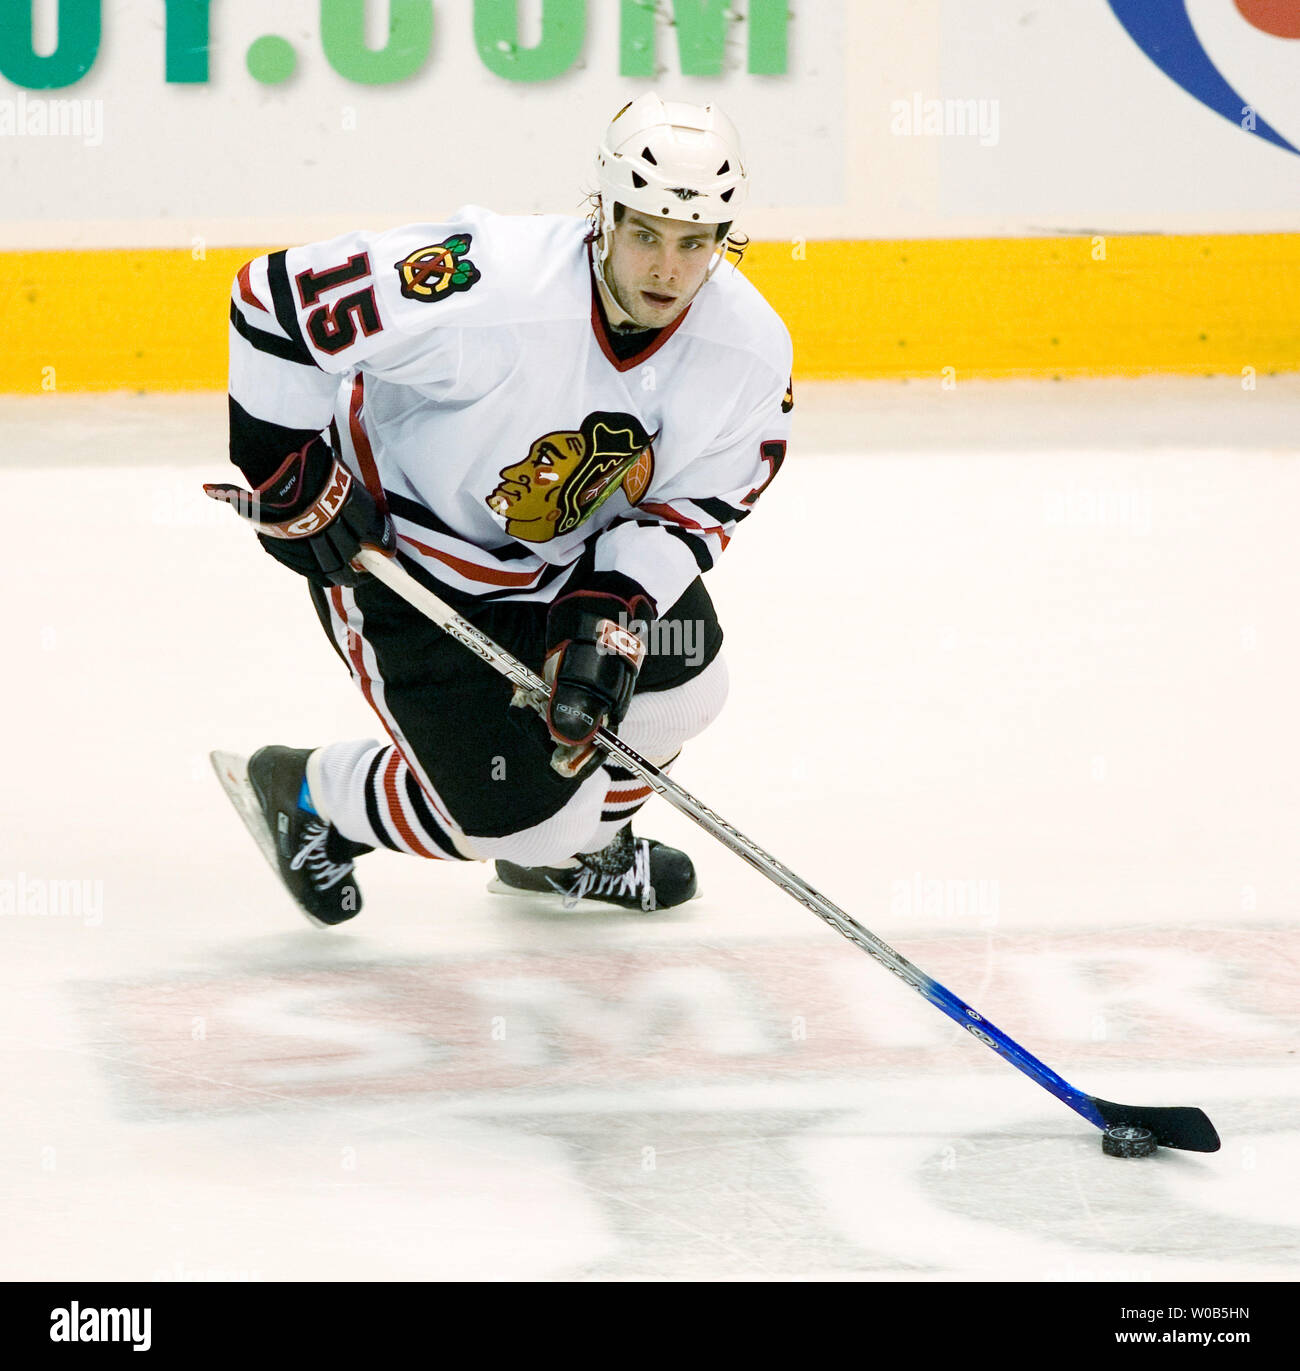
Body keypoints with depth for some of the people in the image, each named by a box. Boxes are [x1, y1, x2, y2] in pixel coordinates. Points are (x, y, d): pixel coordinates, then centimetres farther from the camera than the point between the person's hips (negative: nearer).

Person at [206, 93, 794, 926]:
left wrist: (612, 607, -23)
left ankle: (571, 847, 29)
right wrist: (293, 480, -22)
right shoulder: (486, 291, -37)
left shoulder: (750, 350, -19)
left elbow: (694, 505, -6)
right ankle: (301, 794, 21)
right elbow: (273, 299, -32)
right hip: (396, 552, -6)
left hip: (567, 549, 6)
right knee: (521, 815, -8)